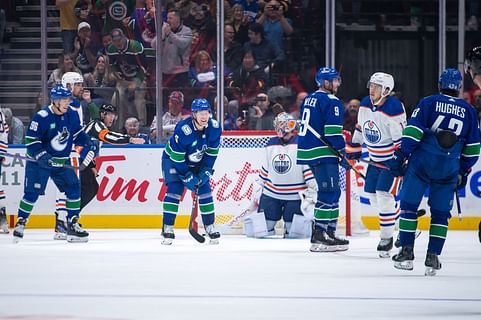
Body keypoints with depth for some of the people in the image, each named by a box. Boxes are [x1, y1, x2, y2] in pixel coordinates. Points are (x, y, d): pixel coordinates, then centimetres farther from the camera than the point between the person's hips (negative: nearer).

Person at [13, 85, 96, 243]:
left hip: (62, 161, 5)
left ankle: (72, 224, 4)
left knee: (73, 187, -3)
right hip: (39, 162, -5)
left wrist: (88, 143, -4)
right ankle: (21, 223, 8)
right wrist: (42, 156, -27)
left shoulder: (72, 115, -2)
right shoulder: (42, 117, -20)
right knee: (32, 192, -8)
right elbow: (31, 140, -17)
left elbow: (77, 133, 14)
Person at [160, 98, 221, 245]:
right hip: (173, 159, -5)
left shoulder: (214, 127, -19)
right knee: (174, 189, -17)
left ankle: (210, 227, 9)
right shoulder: (183, 130, -34)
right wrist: (187, 177, -25)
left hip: (197, 162, 5)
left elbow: (211, 153, -7)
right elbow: (177, 158, -28)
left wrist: (205, 172, -13)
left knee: (205, 190, -2)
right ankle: (167, 228, -13)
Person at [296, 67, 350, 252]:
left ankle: (329, 230, 18)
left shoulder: (309, 99, 17)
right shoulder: (331, 102, -11)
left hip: (307, 151, 10)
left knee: (330, 193, 16)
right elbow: (333, 132, -17)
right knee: (330, 193, -10)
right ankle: (319, 237, -16)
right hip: (322, 154, -10)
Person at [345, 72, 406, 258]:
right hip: (375, 157, 8)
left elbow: (401, 138, -23)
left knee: (384, 194, -16)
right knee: (371, 192, 8)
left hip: (393, 158, -8)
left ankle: (387, 238, -7)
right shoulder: (365, 104, -1)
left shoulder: (394, 109, -24)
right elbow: (361, 126, 16)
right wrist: (354, 147, 19)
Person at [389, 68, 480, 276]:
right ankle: (433, 257, 4)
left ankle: (406, 253, 1)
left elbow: (412, 132, -6)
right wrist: (464, 172, 24)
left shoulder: (428, 103, 3)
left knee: (409, 205, 7)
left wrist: (400, 156, -4)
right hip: (449, 169, 2)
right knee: (440, 212, 10)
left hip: (421, 163, -2)